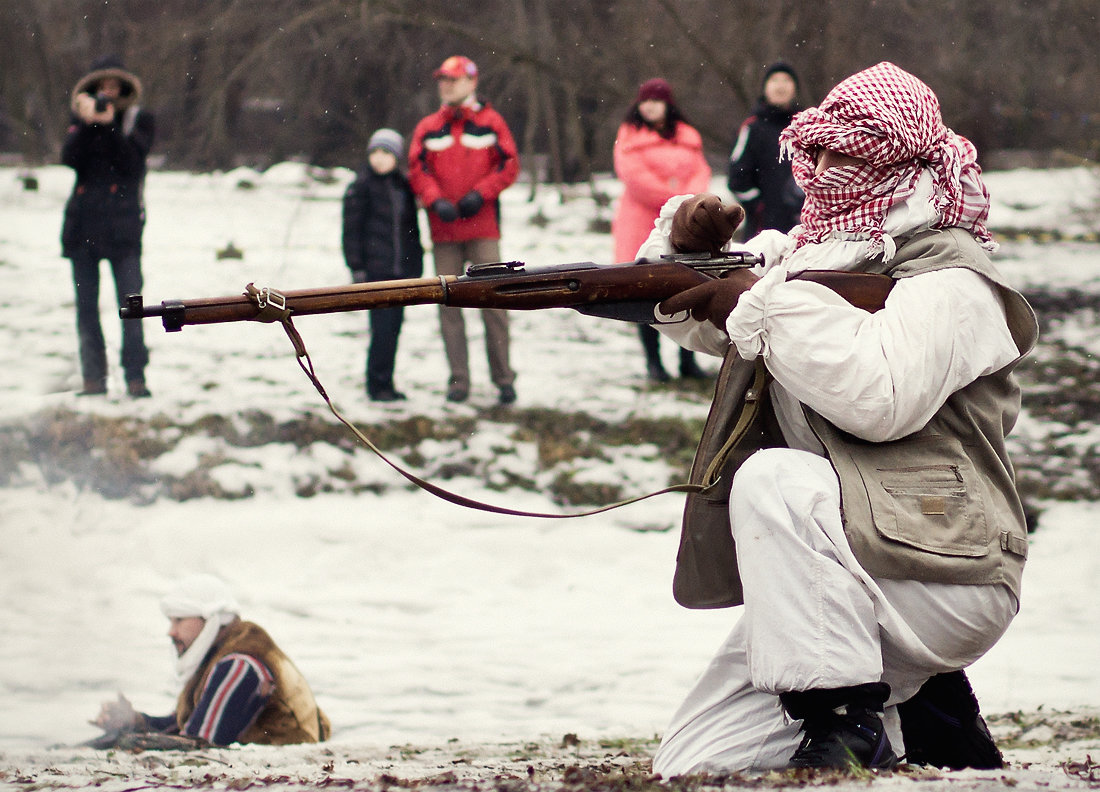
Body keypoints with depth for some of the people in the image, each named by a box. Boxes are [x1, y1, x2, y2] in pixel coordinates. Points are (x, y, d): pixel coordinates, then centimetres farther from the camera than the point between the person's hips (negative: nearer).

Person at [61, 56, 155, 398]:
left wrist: (109, 126, -16)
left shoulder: (139, 120, 6)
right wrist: (87, 123, -15)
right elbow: (69, 158, -3)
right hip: (83, 221, 3)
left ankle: (135, 376, -12)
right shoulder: (80, 119, 13)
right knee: (86, 305, 2)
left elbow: (132, 162, -8)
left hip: (122, 221, -3)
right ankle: (93, 377, 7)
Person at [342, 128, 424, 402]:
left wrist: (416, 263, 15)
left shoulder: (403, 186, 13)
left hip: (402, 267, 6)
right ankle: (378, 384, -2)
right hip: (376, 270, -6)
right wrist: (356, 267, -9)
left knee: (393, 326, 8)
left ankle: (384, 383, 16)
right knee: (383, 327, -9)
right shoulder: (361, 187, -4)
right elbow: (352, 229, -5)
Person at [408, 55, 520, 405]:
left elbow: (509, 165, 1)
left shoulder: (490, 122, 5)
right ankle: (458, 379, 7)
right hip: (443, 231, 3)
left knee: (493, 302, -6)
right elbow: (417, 169, 3)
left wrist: (479, 194, -12)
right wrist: (436, 201, -13)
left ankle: (503, 378, 1)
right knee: (449, 304, 3)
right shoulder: (428, 128, 10)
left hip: (483, 227, -3)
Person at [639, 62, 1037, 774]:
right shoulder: (811, 255, 17)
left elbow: (880, 398, -27)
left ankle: (847, 724, -29)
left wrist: (765, 304, -21)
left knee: (774, 481, -34)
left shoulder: (949, 280, -9)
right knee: (688, 769, -1)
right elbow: (689, 313, 23)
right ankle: (912, 713, 13)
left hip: (940, 583, -8)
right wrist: (686, 249, 0)